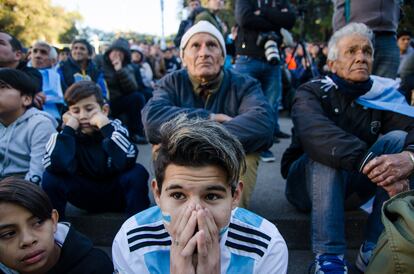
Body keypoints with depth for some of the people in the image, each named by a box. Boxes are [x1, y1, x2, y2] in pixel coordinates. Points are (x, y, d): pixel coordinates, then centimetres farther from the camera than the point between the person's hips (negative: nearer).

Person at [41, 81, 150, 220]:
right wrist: (69, 128, -28)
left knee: (137, 173, -30)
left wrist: (105, 125, -34)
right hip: (84, 196, 1)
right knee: (50, 177, -22)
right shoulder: (66, 134, -12)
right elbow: (57, 166, -31)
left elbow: (126, 163, -35)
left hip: (116, 192, -1)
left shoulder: (115, 128, -16)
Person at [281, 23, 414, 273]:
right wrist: (370, 163, -48)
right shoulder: (314, 92, -13)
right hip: (308, 182, -3)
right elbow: (315, 134, -35)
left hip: (355, 184, 4)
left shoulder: (383, 94, -2)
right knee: (327, 150, -33)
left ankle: (377, 250, -23)